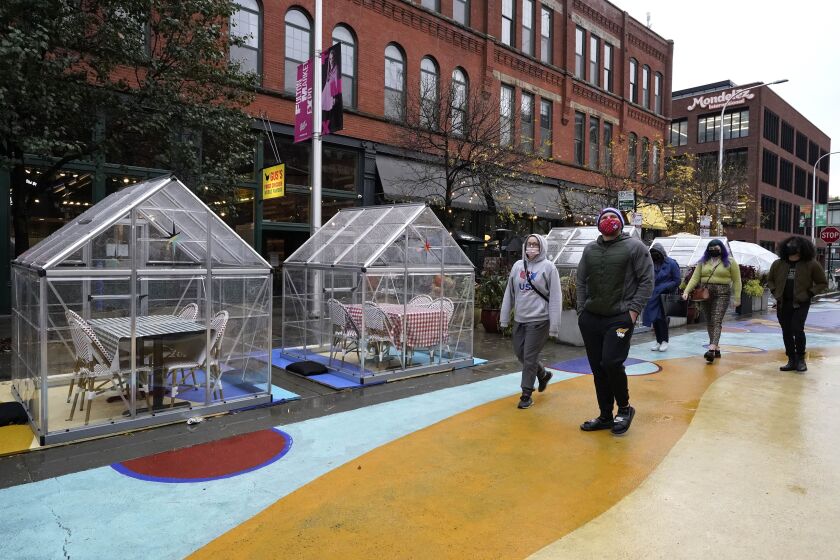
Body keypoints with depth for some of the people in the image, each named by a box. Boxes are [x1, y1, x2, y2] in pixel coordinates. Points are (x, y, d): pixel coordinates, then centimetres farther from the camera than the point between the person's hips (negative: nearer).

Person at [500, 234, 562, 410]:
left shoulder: (548, 267, -6)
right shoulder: (517, 265, 7)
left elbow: (555, 297, -8)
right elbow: (509, 293, 11)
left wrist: (554, 325, -12)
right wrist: (504, 318, 11)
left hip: (538, 320, -6)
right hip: (519, 320, 6)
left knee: (530, 358, -2)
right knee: (520, 353, 14)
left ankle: (527, 394, 13)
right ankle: (543, 375, 40)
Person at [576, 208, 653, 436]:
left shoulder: (634, 246, 0)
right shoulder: (590, 249, 12)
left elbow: (647, 280, -3)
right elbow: (581, 282, 13)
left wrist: (634, 310, -10)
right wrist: (581, 311, 5)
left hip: (620, 318, -4)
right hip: (590, 319, 5)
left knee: (611, 363, -15)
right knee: (597, 368, 8)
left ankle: (624, 408, 11)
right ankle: (605, 416, 22)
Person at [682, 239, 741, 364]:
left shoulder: (730, 262, 3)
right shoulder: (703, 262, 11)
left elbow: (736, 281, 2)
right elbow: (695, 278, 4)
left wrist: (737, 297, -3)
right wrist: (686, 291, -8)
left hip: (722, 295, -4)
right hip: (705, 295, 4)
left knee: (717, 322, -14)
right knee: (709, 322, 9)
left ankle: (711, 349, -24)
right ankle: (716, 348, 20)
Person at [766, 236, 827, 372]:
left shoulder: (811, 264, -5)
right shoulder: (778, 264, 3)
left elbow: (822, 283, 3)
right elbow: (770, 280, 18)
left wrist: (809, 294, -9)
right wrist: (775, 292, 4)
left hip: (800, 304, -4)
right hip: (782, 304, 4)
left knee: (797, 329, -14)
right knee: (786, 332, 7)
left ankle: (800, 359, 6)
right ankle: (791, 361, 18)